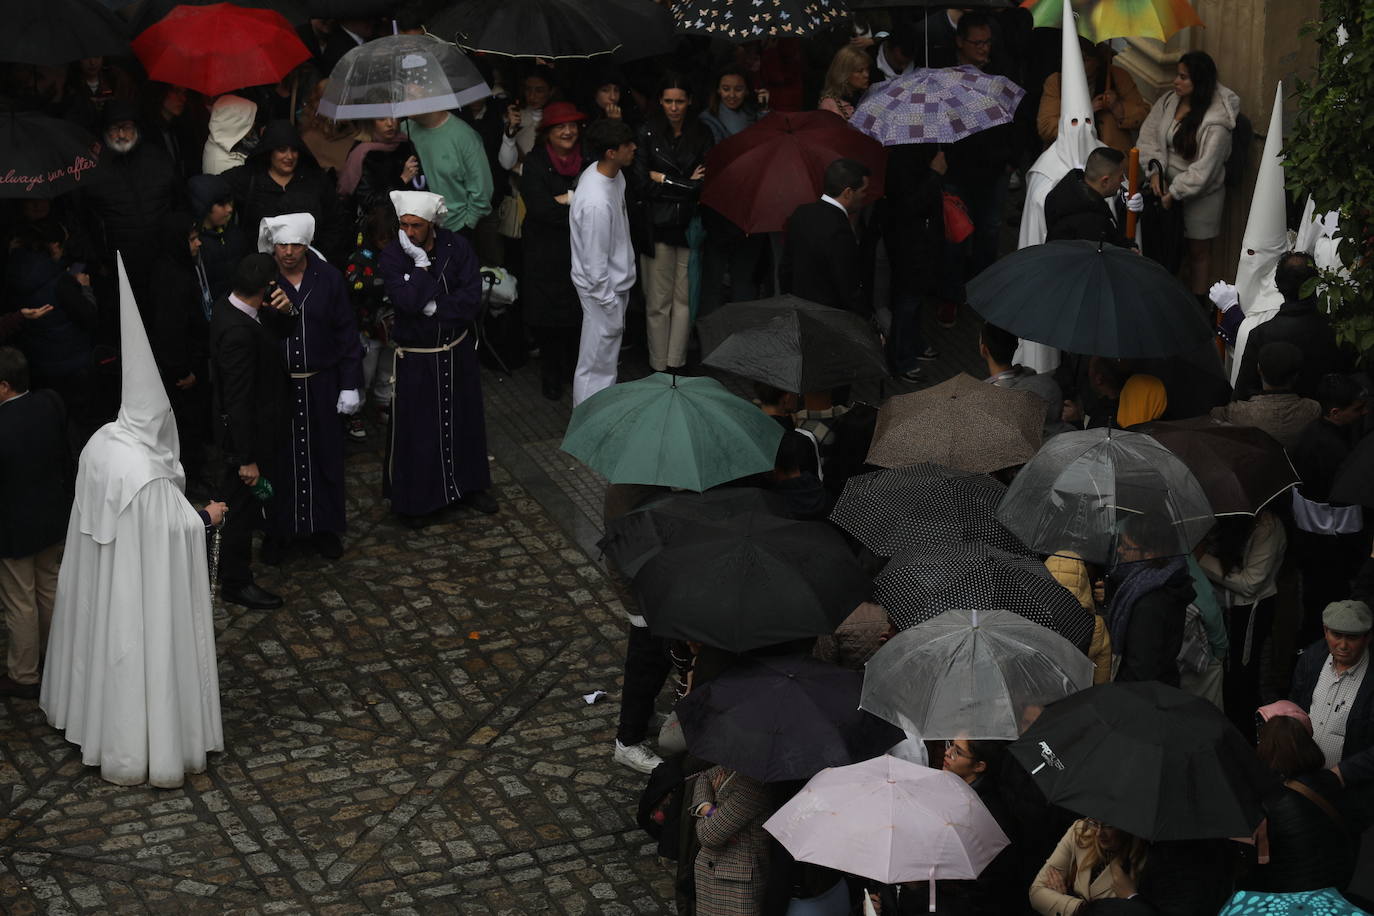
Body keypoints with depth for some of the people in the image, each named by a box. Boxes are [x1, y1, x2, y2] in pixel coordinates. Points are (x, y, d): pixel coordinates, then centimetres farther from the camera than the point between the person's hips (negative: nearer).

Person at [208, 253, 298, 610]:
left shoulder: (228, 305, -4)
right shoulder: (238, 332, -33)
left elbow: (280, 333, 7)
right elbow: (238, 400, -30)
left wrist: (286, 311, -17)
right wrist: (247, 458, -24)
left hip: (247, 428, 10)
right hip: (248, 432, -9)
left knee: (244, 502, 28)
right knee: (244, 504, 7)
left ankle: (233, 562, 48)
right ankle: (236, 583, 23)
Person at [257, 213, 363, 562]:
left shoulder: (328, 277, -4)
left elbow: (346, 333, 0)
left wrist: (350, 385, -2)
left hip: (321, 385, 1)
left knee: (324, 456, 11)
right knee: (279, 458, 8)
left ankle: (324, 527, 27)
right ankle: (278, 531, 23)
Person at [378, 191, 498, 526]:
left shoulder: (456, 246, -8)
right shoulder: (393, 256, -14)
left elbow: (472, 299, -14)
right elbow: (408, 301, -27)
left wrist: (435, 307, -20)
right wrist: (421, 263, -26)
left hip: (458, 353, 3)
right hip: (416, 358, -3)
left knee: (464, 420, 17)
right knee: (416, 429, 4)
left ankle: (468, 486, 35)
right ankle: (415, 500, 18)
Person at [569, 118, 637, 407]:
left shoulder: (612, 174, -5)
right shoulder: (596, 203, -35)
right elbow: (595, 264, -27)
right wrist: (611, 306, -18)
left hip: (617, 282, 10)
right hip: (603, 288, -10)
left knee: (608, 355, 26)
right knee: (596, 366, 6)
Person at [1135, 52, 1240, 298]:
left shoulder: (1216, 121, -24)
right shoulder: (1168, 101, -6)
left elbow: (1204, 167, -23)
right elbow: (1148, 136, -2)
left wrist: (1174, 193, -20)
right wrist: (1155, 170, -15)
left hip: (1201, 193, -5)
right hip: (1169, 184, 5)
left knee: (1198, 250, 9)